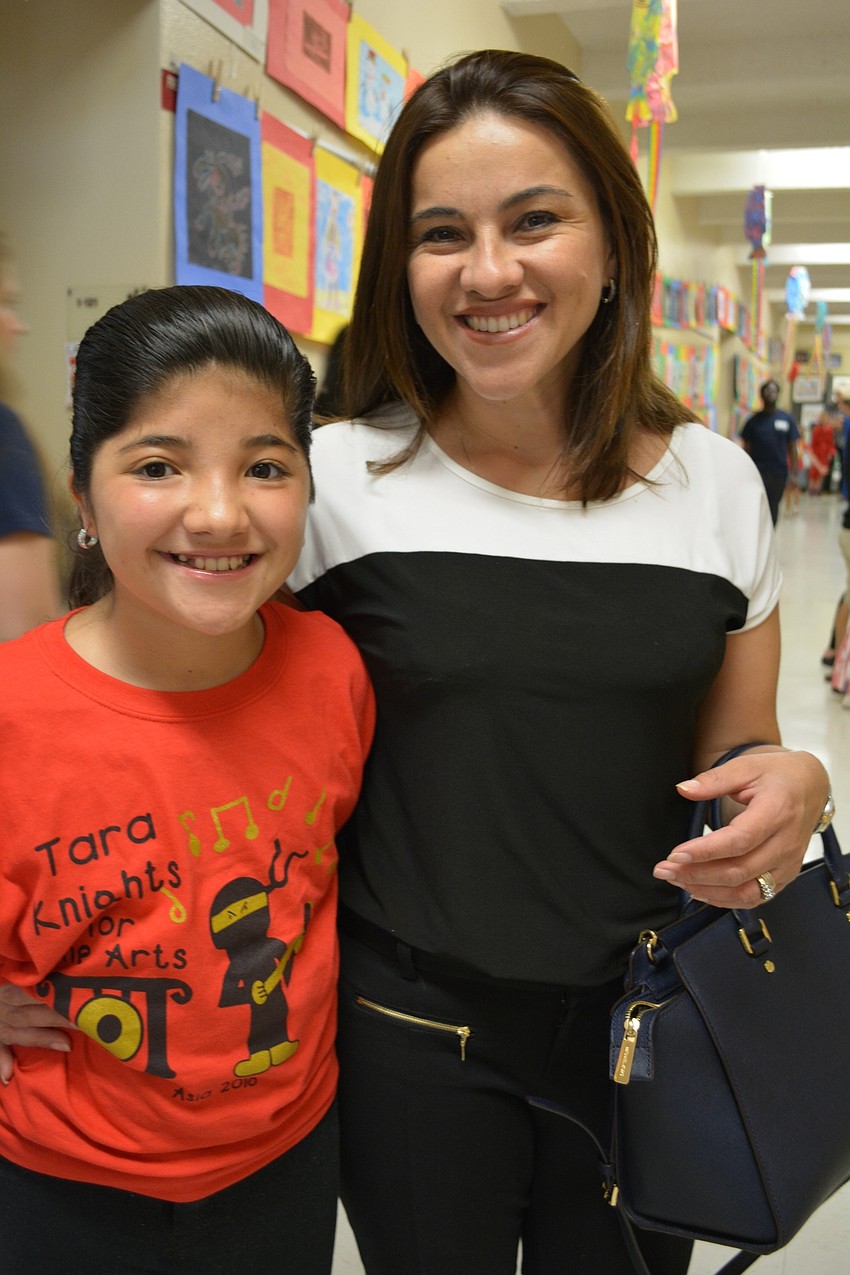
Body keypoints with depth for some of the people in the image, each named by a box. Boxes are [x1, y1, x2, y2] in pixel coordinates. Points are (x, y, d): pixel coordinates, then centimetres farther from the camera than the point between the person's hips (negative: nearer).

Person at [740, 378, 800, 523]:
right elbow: (747, 448, 6)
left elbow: (792, 447, 5)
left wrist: (794, 471, -1)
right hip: (757, 472, -1)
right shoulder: (754, 420, 3)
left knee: (773, 506, 10)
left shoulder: (787, 419, 5)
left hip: (779, 472, 1)